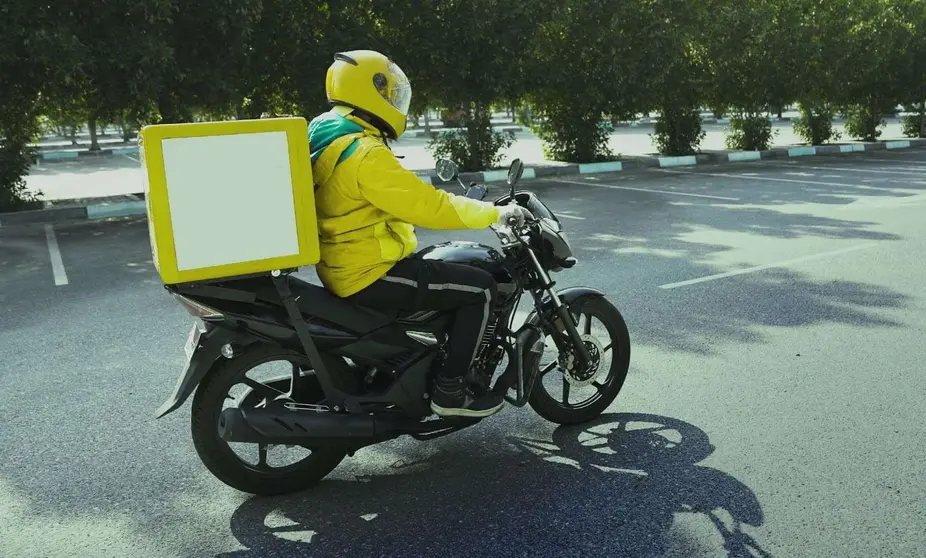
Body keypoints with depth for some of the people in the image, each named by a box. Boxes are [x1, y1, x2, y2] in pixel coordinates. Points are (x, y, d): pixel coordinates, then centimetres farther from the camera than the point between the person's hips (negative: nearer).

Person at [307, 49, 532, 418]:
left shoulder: (324, 134, 9)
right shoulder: (365, 153, -23)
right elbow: (425, 204, -24)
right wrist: (495, 213, -15)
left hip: (344, 264, 11)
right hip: (370, 275, -10)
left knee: (438, 263, 30)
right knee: (480, 289, -6)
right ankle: (449, 390, 1)